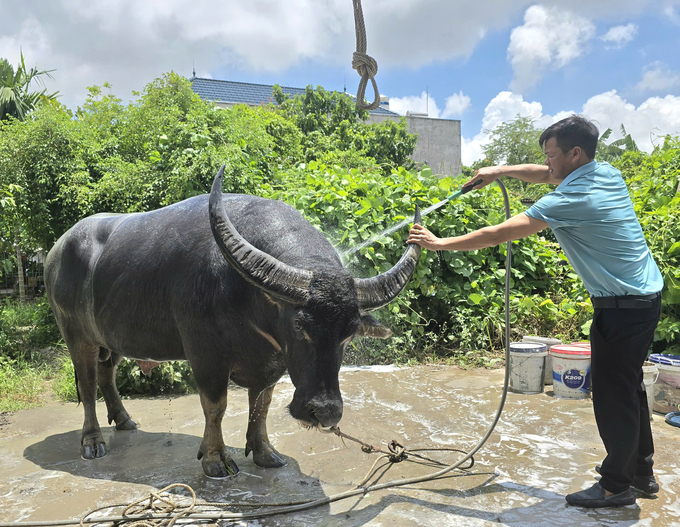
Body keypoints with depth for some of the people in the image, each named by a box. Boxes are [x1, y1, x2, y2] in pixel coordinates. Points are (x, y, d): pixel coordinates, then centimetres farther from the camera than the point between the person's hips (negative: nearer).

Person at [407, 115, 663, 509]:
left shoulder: (572, 198, -23)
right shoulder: (607, 174, 4)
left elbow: (500, 234, -23)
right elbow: (548, 175, 22)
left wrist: (440, 243, -17)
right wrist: (503, 171, 10)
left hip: (622, 306, -10)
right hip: (645, 297, 10)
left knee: (613, 394, 3)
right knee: (629, 386, 21)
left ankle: (617, 485, 19)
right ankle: (641, 472, 36)